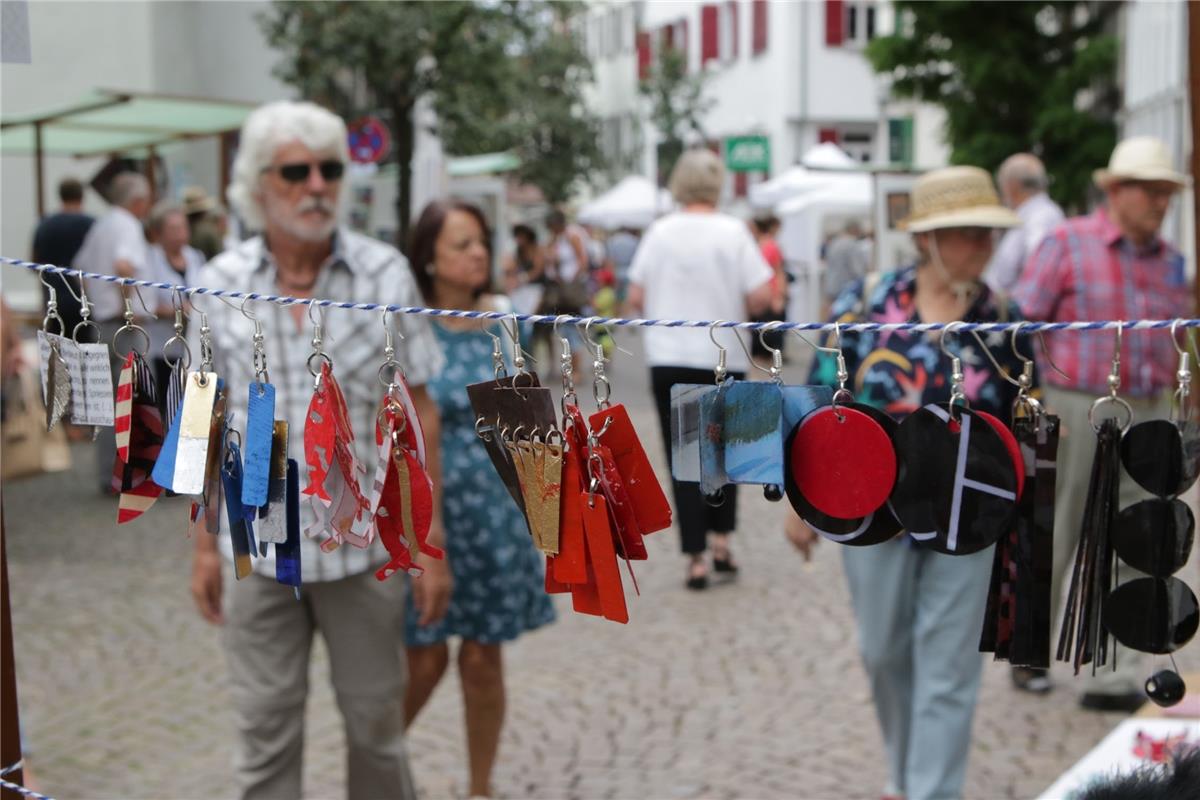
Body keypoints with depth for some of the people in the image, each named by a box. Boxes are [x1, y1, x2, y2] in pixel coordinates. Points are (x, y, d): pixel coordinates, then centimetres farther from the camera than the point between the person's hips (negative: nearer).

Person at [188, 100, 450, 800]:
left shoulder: (385, 274, -5)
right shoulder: (222, 283, -2)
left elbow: (418, 412, -2)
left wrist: (431, 543, -3)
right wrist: (204, 544, 5)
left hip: (364, 542, -1)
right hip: (256, 547, 1)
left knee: (377, 722, 13)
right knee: (266, 732, 9)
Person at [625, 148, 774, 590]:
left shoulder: (659, 232, -2)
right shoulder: (733, 231, -6)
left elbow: (636, 299, -1)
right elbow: (761, 297, -10)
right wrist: (737, 309, 11)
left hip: (669, 359, 0)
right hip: (725, 359, 0)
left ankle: (696, 558, 0)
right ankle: (721, 539, 15)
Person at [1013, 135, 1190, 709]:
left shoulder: (1168, 259, 10)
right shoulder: (1067, 244, -5)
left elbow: (1173, 339, 17)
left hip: (1145, 417, 4)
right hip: (1076, 409, -4)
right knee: (1051, 542, 8)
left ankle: (1115, 680, 7)